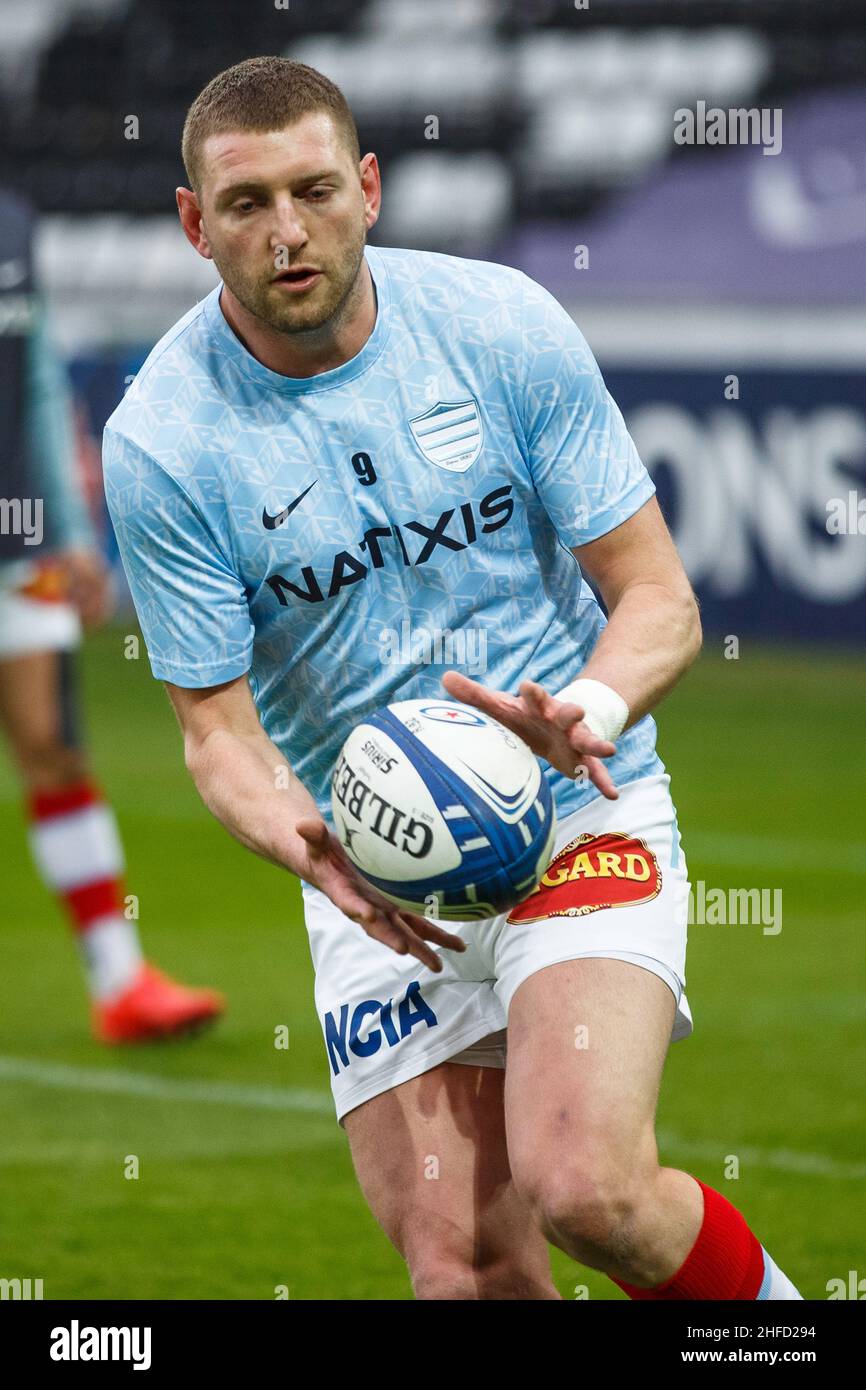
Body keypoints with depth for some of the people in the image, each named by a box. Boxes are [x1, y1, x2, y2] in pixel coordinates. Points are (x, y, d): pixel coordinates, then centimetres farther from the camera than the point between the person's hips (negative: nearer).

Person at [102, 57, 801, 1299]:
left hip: (581, 818, -1)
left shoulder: (503, 325, -8)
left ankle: (759, 1296, 8)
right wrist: (314, 853, -27)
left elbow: (660, 597, -4)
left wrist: (592, 712, -26)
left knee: (583, 1187, -23)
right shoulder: (161, 442, -10)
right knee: (466, 1268, -6)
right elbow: (216, 728, -5)